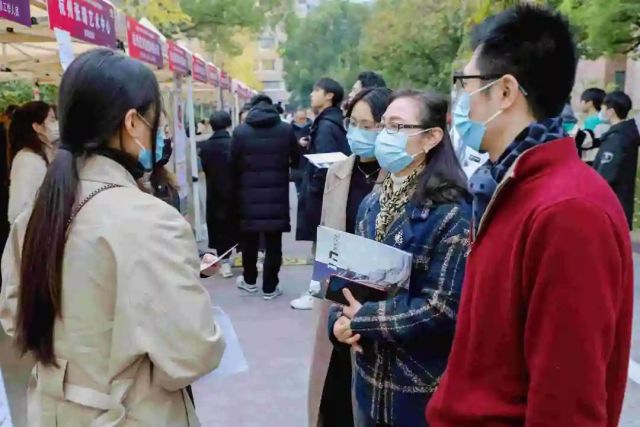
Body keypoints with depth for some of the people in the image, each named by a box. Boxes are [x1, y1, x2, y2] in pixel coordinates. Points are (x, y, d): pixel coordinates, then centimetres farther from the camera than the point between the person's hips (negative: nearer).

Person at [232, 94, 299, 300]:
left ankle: (249, 280, 30)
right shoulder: (286, 129, -2)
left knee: (249, 239, 16)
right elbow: (295, 160, 9)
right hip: (277, 194, 0)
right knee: (273, 242, 6)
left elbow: (234, 165, -2)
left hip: (249, 194, 0)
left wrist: (237, 190, 12)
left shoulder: (240, 131, -4)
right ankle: (270, 287, 11)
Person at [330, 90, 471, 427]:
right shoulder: (372, 204, 5)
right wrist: (338, 320, -11)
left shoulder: (451, 213, -17)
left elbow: (443, 307, -21)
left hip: (424, 386, -6)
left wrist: (362, 320, -17)